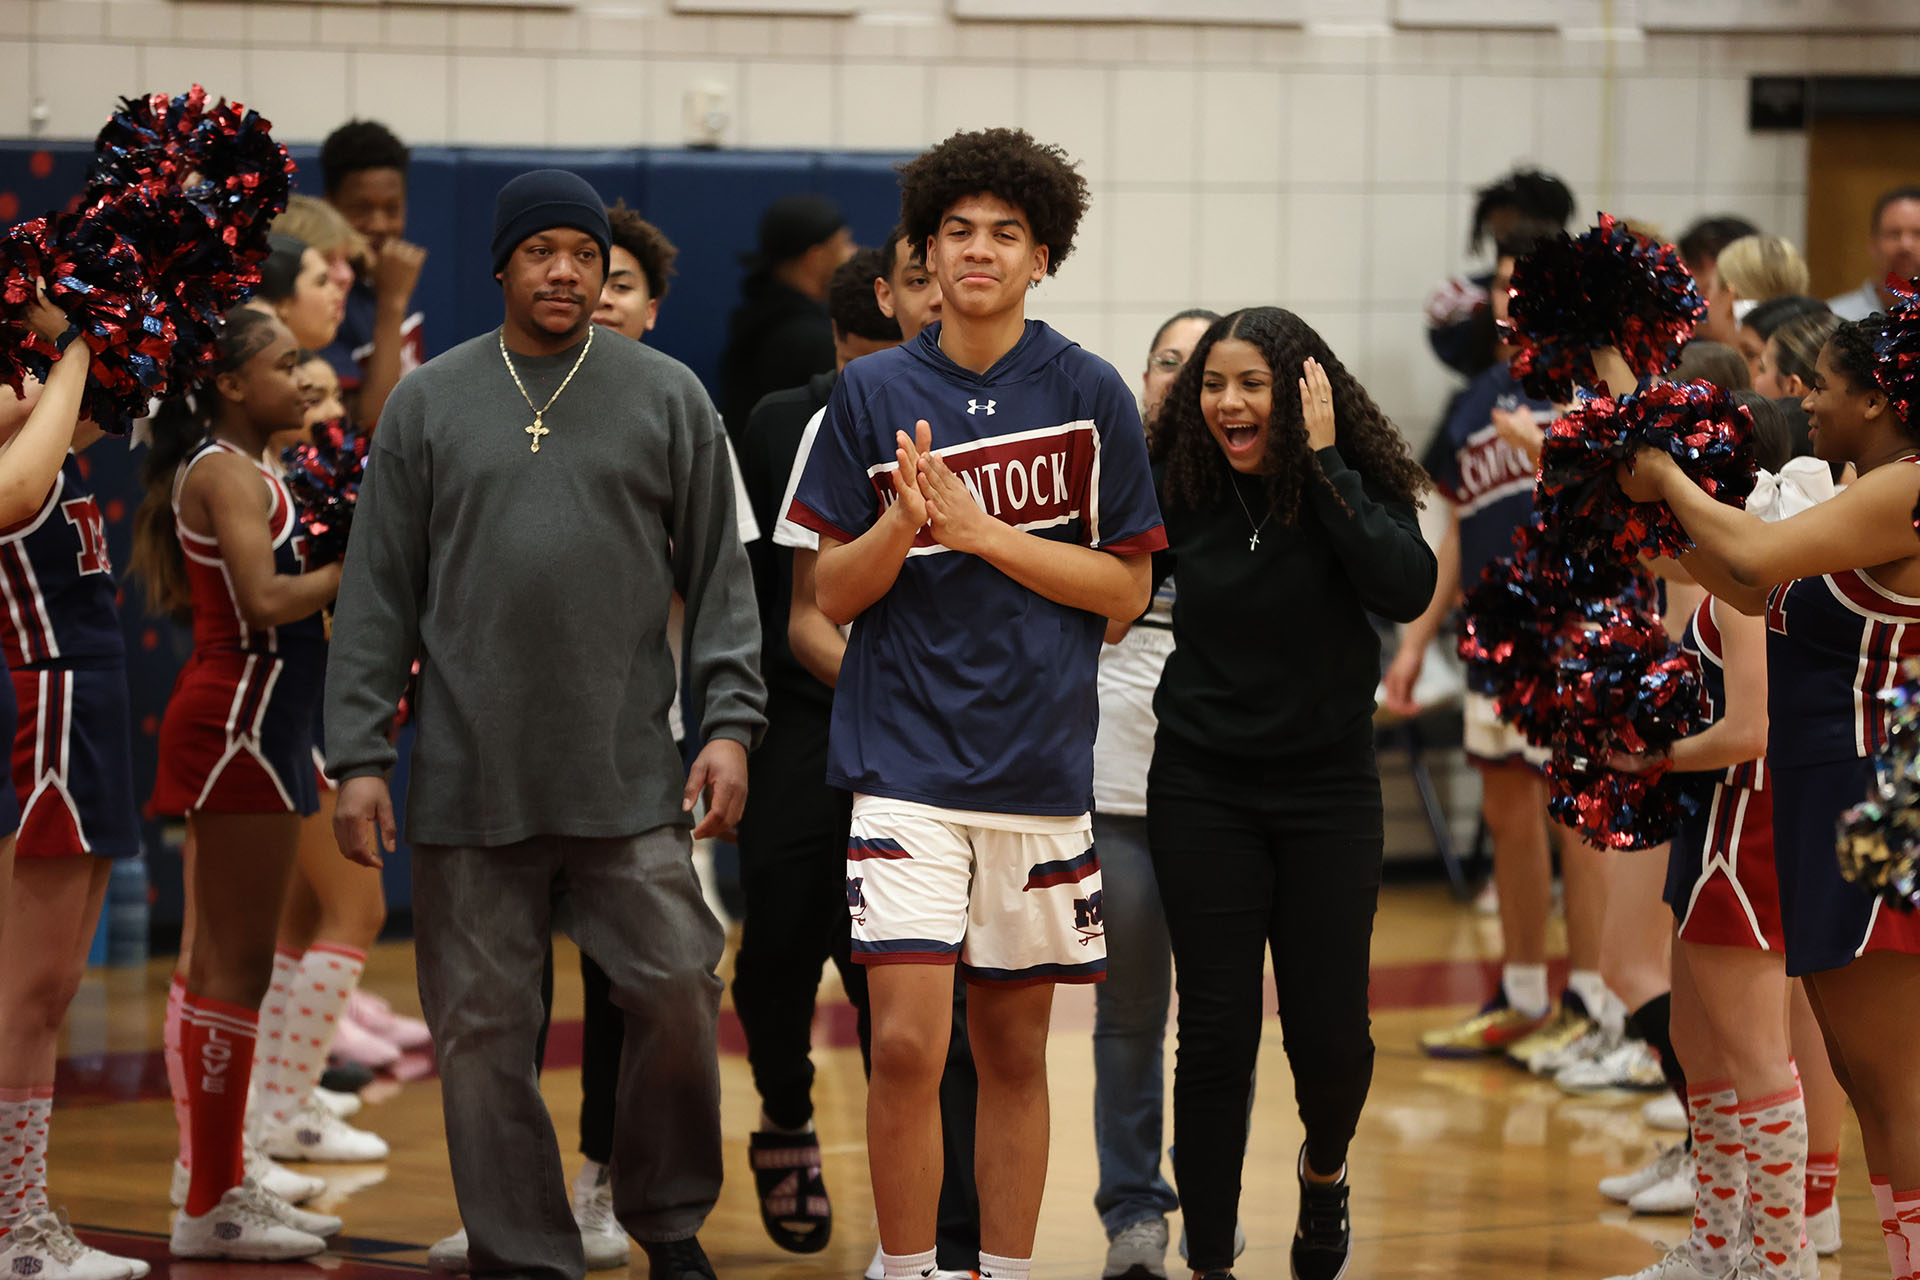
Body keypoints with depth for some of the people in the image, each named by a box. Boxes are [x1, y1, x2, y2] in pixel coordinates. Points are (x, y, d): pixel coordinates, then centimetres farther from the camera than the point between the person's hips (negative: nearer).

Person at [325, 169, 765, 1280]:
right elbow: (380, 594, 7)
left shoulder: (668, 397, 7)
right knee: (484, 1029, 1)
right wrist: (359, 756, 1)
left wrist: (730, 725, -5)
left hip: (631, 781, -1)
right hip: (468, 783, 1)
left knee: (677, 993, -6)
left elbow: (720, 578, 7)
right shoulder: (429, 402, 8)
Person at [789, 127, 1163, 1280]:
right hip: (906, 762, -1)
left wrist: (983, 533, -11)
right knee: (908, 1043, -11)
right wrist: (903, 522, -15)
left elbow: (1127, 588, 0)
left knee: (1014, 1048, 8)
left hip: (1040, 759, 1)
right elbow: (835, 589, 5)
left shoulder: (1089, 395, 1)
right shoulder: (874, 394, 3)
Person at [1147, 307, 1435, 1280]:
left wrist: (1323, 461, -23)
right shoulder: (1178, 489, -2)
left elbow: (1406, 589, -24)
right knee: (1216, 1032, -3)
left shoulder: (1354, 482, -6)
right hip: (1203, 789, 1)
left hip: (1329, 790, -1)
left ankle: (1324, 1171, 34)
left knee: (1330, 1029, 1)